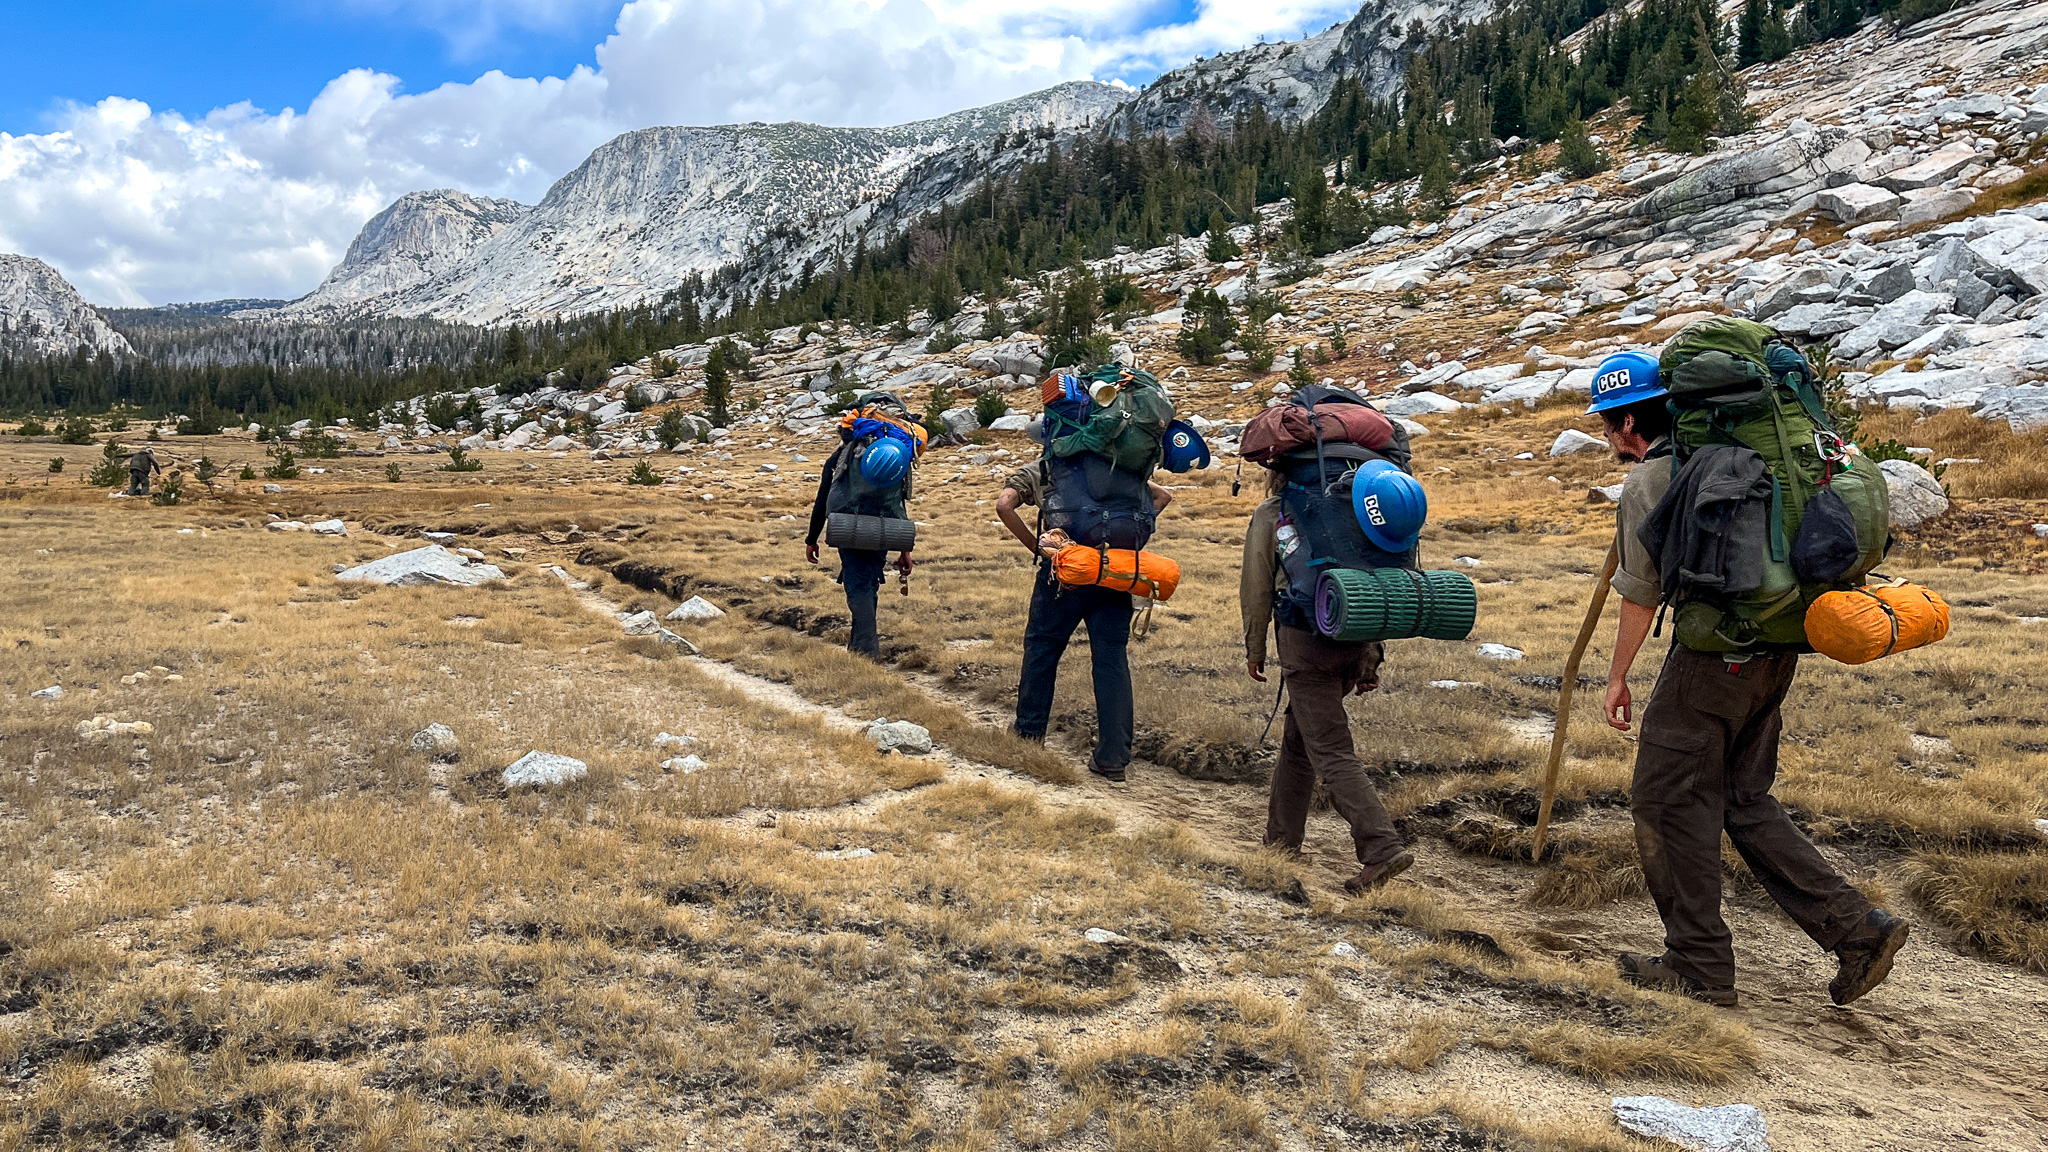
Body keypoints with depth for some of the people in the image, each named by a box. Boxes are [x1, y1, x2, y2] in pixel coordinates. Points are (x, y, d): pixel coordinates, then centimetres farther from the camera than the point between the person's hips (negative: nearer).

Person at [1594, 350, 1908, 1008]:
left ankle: (1699, 967, 10)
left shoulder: (1647, 483, -10)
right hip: (1774, 649, 9)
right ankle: (1856, 928, 10)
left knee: (1669, 802, 3)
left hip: (1715, 653, -9)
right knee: (1744, 802, 16)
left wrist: (1617, 677, 3)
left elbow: (1640, 595, -7)